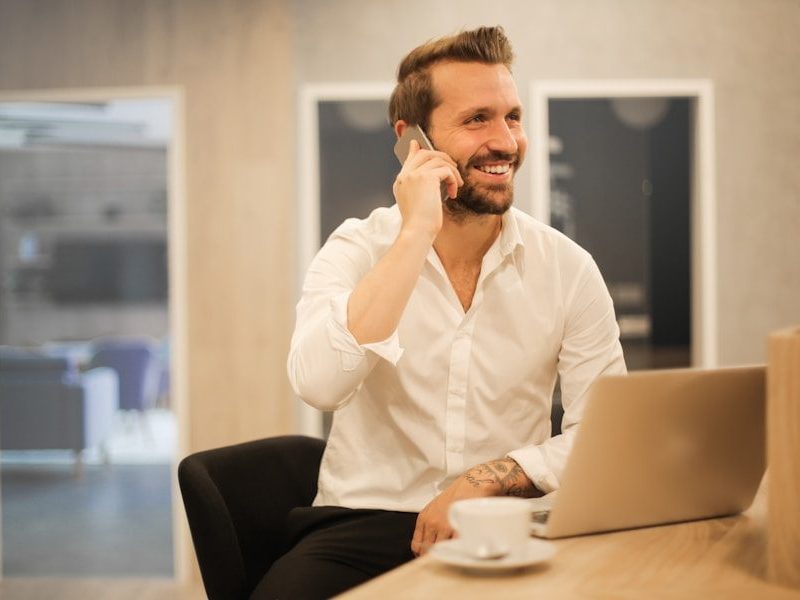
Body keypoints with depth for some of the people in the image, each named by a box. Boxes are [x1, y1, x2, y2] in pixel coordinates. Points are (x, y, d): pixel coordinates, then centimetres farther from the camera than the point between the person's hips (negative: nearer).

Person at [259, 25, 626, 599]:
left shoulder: (567, 267, 1)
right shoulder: (357, 250, -2)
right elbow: (318, 383, -22)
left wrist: (487, 479, -16)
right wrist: (415, 233, -21)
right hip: (365, 523, -2)